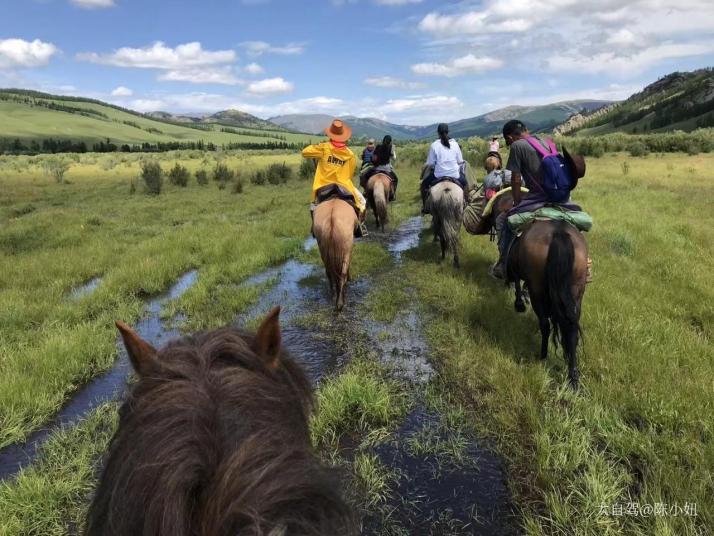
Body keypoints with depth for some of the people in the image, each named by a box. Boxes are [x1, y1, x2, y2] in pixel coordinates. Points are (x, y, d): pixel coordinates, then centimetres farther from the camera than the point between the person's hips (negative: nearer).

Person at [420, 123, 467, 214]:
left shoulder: (434, 145, -7)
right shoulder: (455, 144, -1)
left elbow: (430, 164, -5)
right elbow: (460, 161, 5)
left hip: (439, 175, -2)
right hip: (455, 174, 2)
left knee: (423, 184, 23)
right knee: (465, 183, 32)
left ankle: (425, 207, 19)